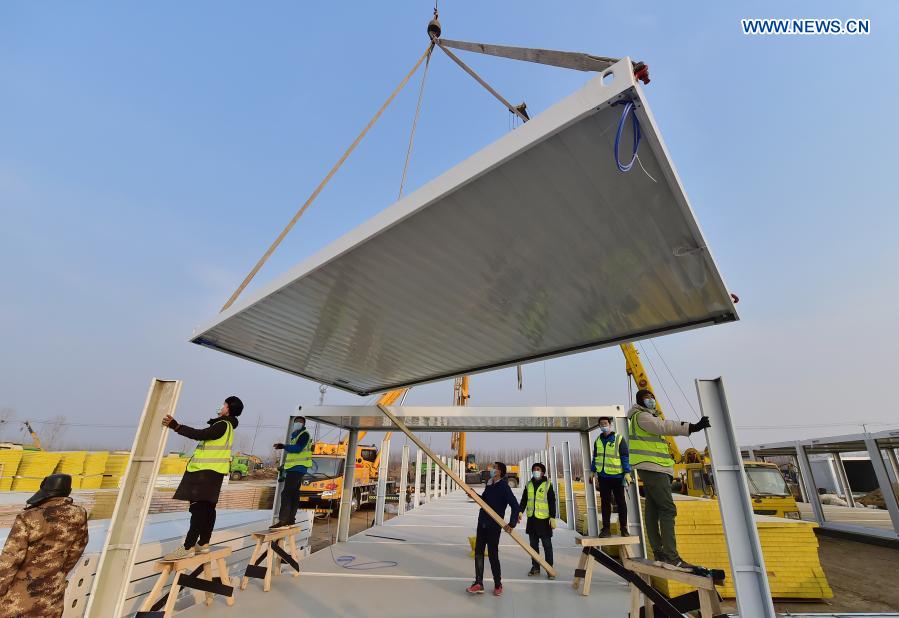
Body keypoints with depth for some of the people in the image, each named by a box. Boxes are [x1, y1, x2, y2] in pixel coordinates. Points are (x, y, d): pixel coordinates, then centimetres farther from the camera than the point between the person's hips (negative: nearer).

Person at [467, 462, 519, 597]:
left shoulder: (504, 487, -17)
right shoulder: (489, 484, 6)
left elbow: (515, 506, -21)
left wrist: (511, 524, -22)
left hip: (494, 526, -7)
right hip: (482, 523, 8)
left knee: (493, 555, 2)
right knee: (478, 552, 10)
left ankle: (498, 585, 20)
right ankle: (478, 583, 20)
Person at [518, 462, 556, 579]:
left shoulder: (548, 485, -4)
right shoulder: (528, 485, 8)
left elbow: (552, 502, -5)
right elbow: (524, 500, 10)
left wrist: (552, 517, -12)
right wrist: (520, 511, -5)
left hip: (544, 519, -4)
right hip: (531, 519, 4)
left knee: (547, 545, 4)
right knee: (533, 545, 13)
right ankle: (535, 567, 24)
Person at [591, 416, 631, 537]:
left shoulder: (619, 439, -4)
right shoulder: (598, 440, 9)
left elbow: (625, 457, -5)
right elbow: (595, 457, 14)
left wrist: (627, 473, -10)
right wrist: (595, 473, 10)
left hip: (617, 476, -4)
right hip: (603, 476, 4)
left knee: (620, 502, 7)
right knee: (605, 502, 7)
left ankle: (623, 527, 19)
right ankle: (606, 528, 13)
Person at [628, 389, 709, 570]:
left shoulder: (648, 417, 24)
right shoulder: (641, 416, -10)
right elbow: (664, 426, -25)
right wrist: (691, 427, -31)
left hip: (652, 469, 10)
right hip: (652, 468, -10)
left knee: (653, 510, 9)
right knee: (668, 509, -13)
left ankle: (659, 553, 13)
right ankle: (671, 557, -14)